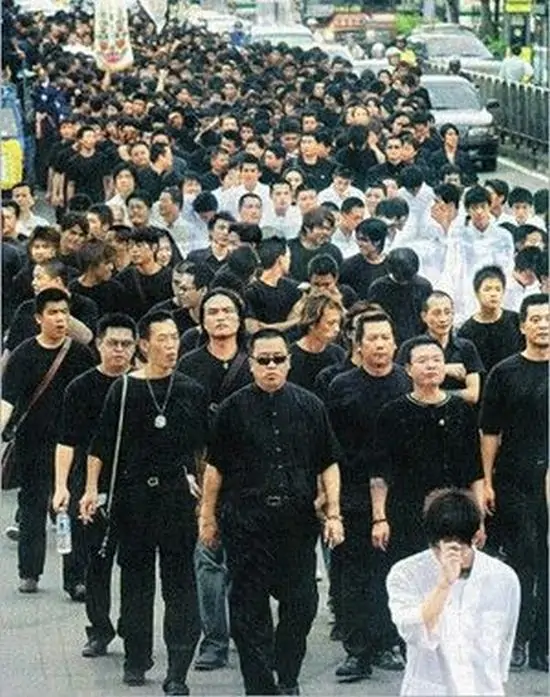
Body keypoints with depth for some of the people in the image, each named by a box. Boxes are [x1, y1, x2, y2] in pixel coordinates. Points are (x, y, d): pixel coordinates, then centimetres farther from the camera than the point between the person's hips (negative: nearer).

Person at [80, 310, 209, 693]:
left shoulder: (192, 391, 4)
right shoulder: (124, 389, 1)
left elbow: (205, 445, 11)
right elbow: (101, 444, 3)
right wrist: (92, 489, -3)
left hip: (178, 493, 0)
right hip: (134, 494, 0)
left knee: (179, 580, -5)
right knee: (136, 576, 8)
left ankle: (178, 672, -6)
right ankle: (136, 659, 20)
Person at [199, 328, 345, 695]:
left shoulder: (310, 406, 7)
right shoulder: (234, 409, 3)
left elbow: (328, 465, 9)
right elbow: (215, 468, 8)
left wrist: (334, 514, 3)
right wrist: (208, 516, 7)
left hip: (298, 519, 1)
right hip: (246, 521, -1)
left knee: (301, 603, 1)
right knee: (249, 608, 0)